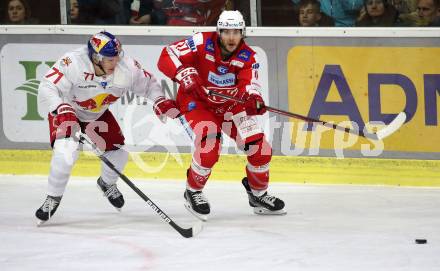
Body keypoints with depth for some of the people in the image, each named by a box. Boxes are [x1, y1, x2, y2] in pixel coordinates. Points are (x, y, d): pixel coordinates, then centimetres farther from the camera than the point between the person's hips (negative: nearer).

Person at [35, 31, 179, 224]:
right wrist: (63, 112, -54)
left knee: (118, 152, 4)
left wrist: (160, 101, -24)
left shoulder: (126, 66, -23)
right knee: (65, 153, -27)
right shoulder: (72, 63, -38)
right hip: (66, 112, -5)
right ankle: (53, 199, -6)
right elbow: (47, 89, -39)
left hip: (98, 114, 5)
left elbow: (147, 83, -6)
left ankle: (107, 183, 40)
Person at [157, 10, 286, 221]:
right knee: (208, 148, -26)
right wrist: (183, 73, -43)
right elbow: (166, 57, -24)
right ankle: (193, 193, 1)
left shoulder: (248, 57, -13)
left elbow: (249, 86, -26)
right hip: (195, 102, -4)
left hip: (229, 105, 4)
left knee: (259, 147, -4)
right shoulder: (202, 43, -22)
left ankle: (258, 194, 22)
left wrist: (254, 100, -49)